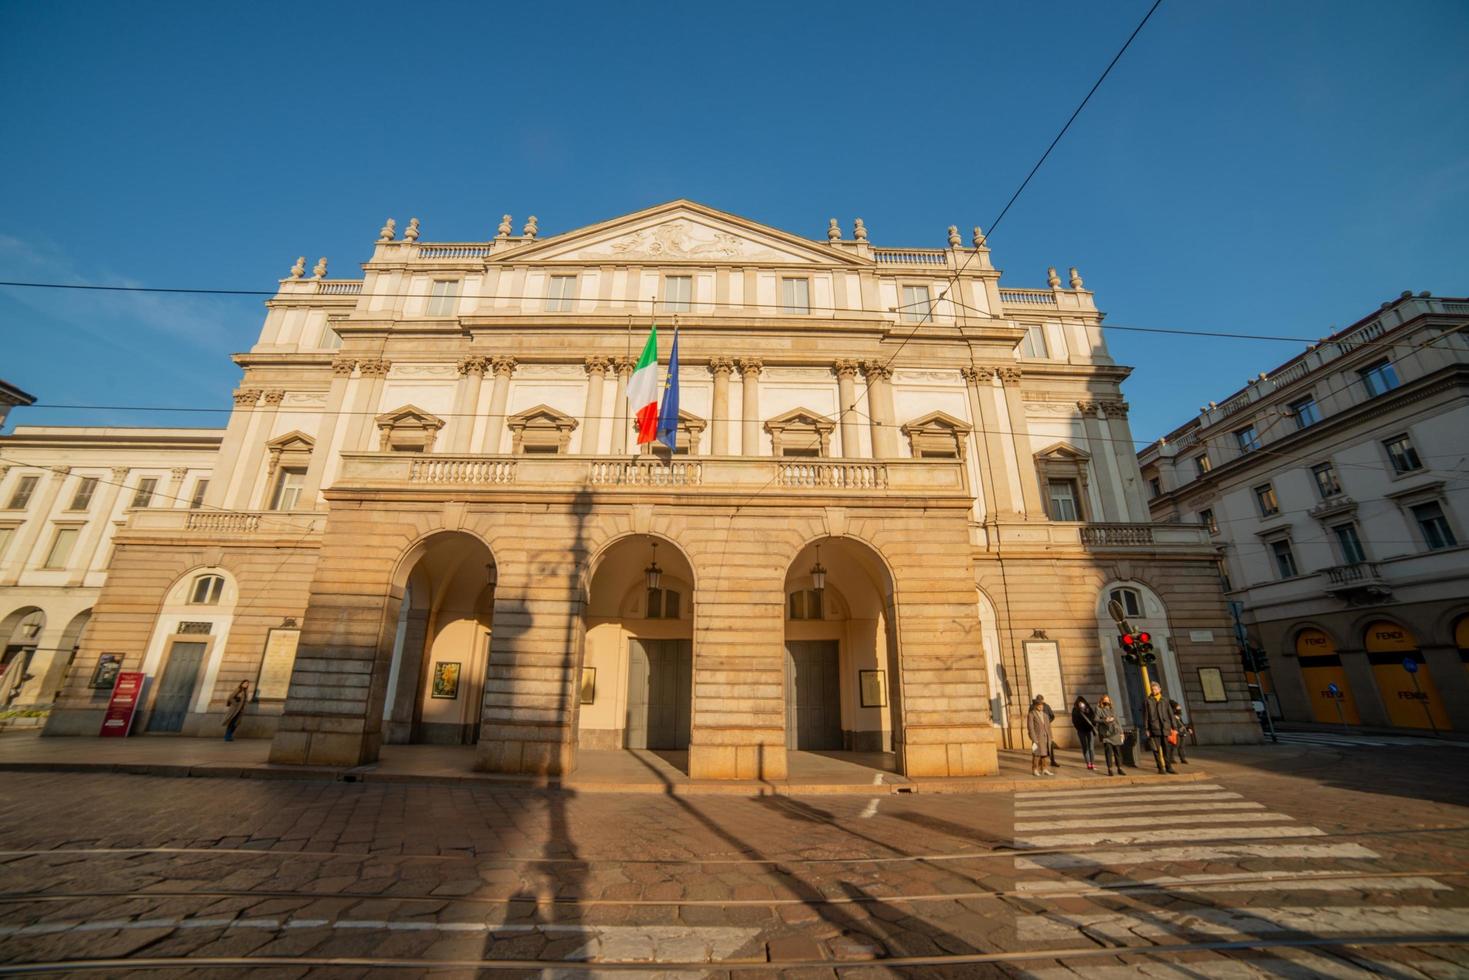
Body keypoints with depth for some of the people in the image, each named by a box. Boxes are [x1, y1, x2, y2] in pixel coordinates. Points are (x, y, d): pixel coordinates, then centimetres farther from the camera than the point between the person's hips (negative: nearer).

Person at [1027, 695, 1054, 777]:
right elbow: (1030, 727, -10)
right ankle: (1035, 770, 1)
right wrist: (1034, 739, -15)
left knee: (1044, 754, 9)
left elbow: (1048, 726, 16)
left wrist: (1050, 738, 8)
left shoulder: (1045, 715, 15)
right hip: (1037, 737, -6)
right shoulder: (1031, 714, -5)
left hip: (1045, 737, 6)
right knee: (1037, 754, -6)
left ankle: (1044, 770, 18)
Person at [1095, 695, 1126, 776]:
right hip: (1105, 733, -4)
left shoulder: (1112, 710, 17)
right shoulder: (1099, 710, 2)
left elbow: (1117, 721, 19)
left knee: (1118, 750, 3)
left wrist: (1121, 732, 15)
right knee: (1108, 751, -6)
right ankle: (1109, 769, 2)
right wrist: (1104, 720, -22)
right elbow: (1096, 720, -7)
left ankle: (1119, 768, 14)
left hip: (1115, 733, 4)